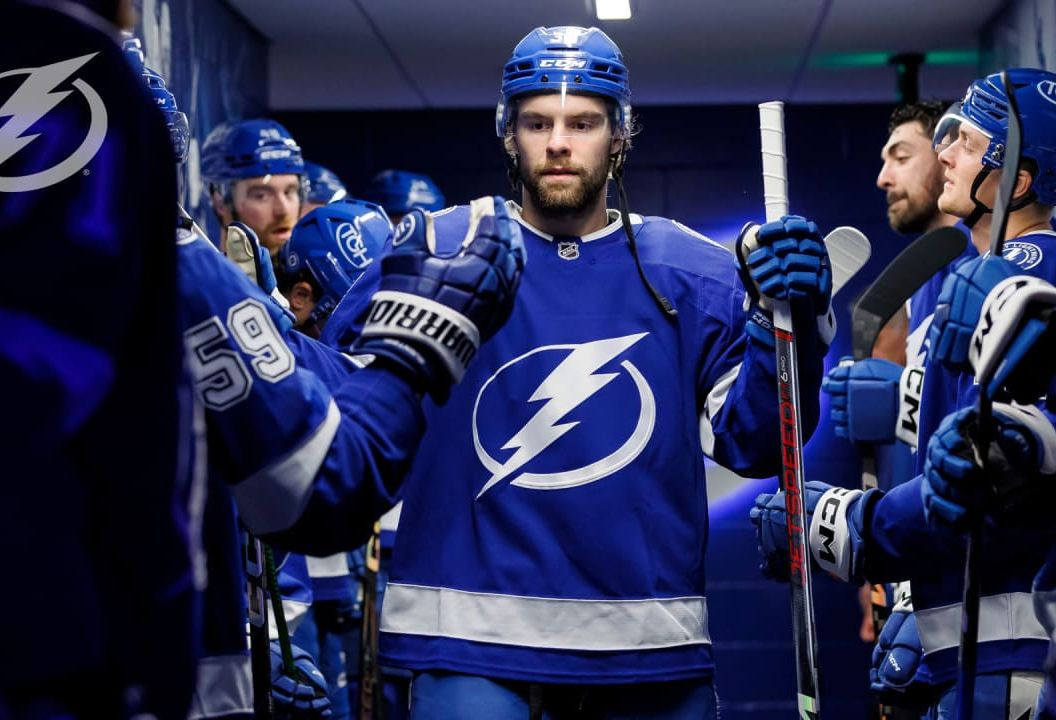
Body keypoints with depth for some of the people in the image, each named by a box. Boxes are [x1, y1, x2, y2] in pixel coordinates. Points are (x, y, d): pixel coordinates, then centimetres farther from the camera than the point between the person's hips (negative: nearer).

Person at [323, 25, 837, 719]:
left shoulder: (692, 271, 7)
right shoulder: (434, 250, 2)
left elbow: (751, 442, 1)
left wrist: (787, 321, -15)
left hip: (652, 646, 2)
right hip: (471, 638, -2)